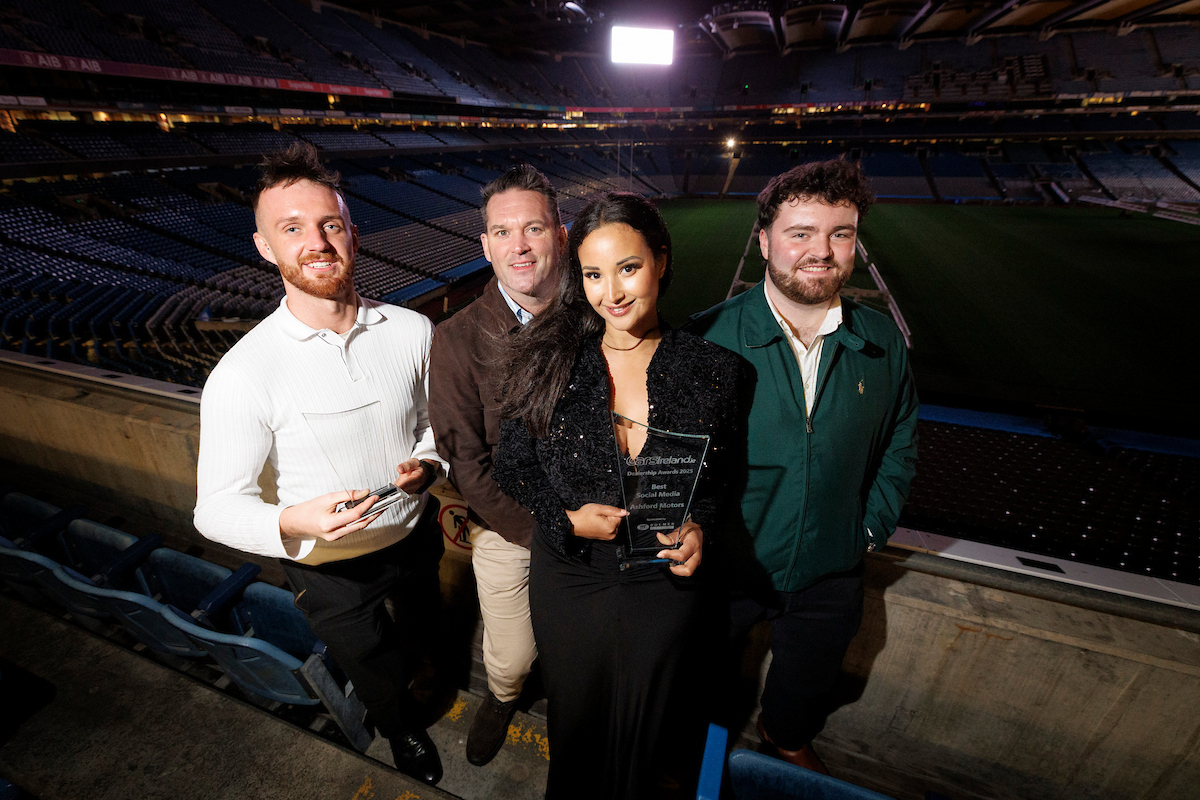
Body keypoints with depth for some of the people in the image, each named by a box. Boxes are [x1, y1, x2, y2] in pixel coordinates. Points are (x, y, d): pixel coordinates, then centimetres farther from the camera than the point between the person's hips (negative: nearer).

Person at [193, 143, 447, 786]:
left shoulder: (411, 330, -15)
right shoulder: (242, 376, -24)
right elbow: (216, 508, -18)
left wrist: (428, 460, -21)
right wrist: (292, 522, -38)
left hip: (417, 535, 3)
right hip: (329, 569, -3)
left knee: (431, 628, 35)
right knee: (382, 681, 25)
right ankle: (403, 733, 62)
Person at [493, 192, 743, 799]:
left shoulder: (711, 369, -12)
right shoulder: (549, 360, -14)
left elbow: (721, 476, 2)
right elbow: (512, 468, -4)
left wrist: (700, 527, -17)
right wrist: (569, 519, -19)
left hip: (663, 584, 0)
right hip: (568, 579, 1)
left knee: (637, 733, 26)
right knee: (574, 725, 27)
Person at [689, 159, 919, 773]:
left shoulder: (882, 345, -8)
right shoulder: (709, 338, -20)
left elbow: (899, 446, 6)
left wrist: (870, 529, 0)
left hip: (828, 578, 3)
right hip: (721, 569, -2)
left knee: (807, 685, 30)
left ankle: (787, 737, 65)